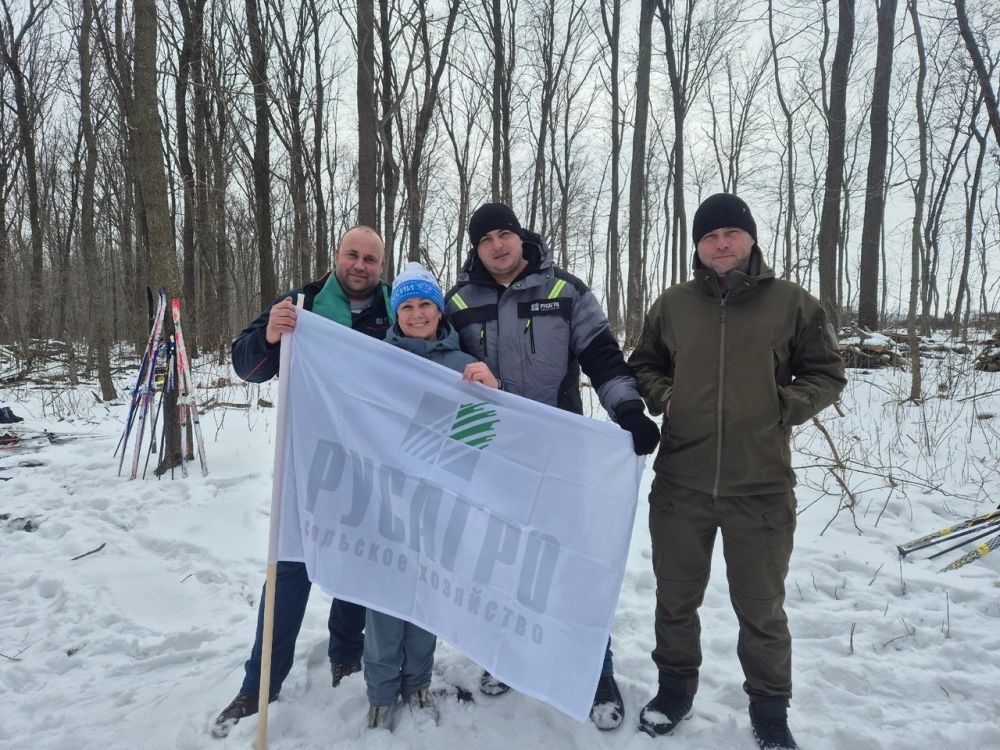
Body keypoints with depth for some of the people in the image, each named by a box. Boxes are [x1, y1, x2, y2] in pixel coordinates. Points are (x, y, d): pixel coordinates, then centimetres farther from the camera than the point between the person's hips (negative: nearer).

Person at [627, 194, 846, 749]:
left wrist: (782, 409, -9)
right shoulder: (673, 305, 4)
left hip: (762, 487, -2)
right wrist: (664, 397, -2)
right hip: (680, 484, 2)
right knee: (676, 597, 17)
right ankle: (676, 688, 39)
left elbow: (827, 374, 6)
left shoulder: (793, 302, -1)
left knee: (761, 607, 13)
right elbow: (644, 366, 16)